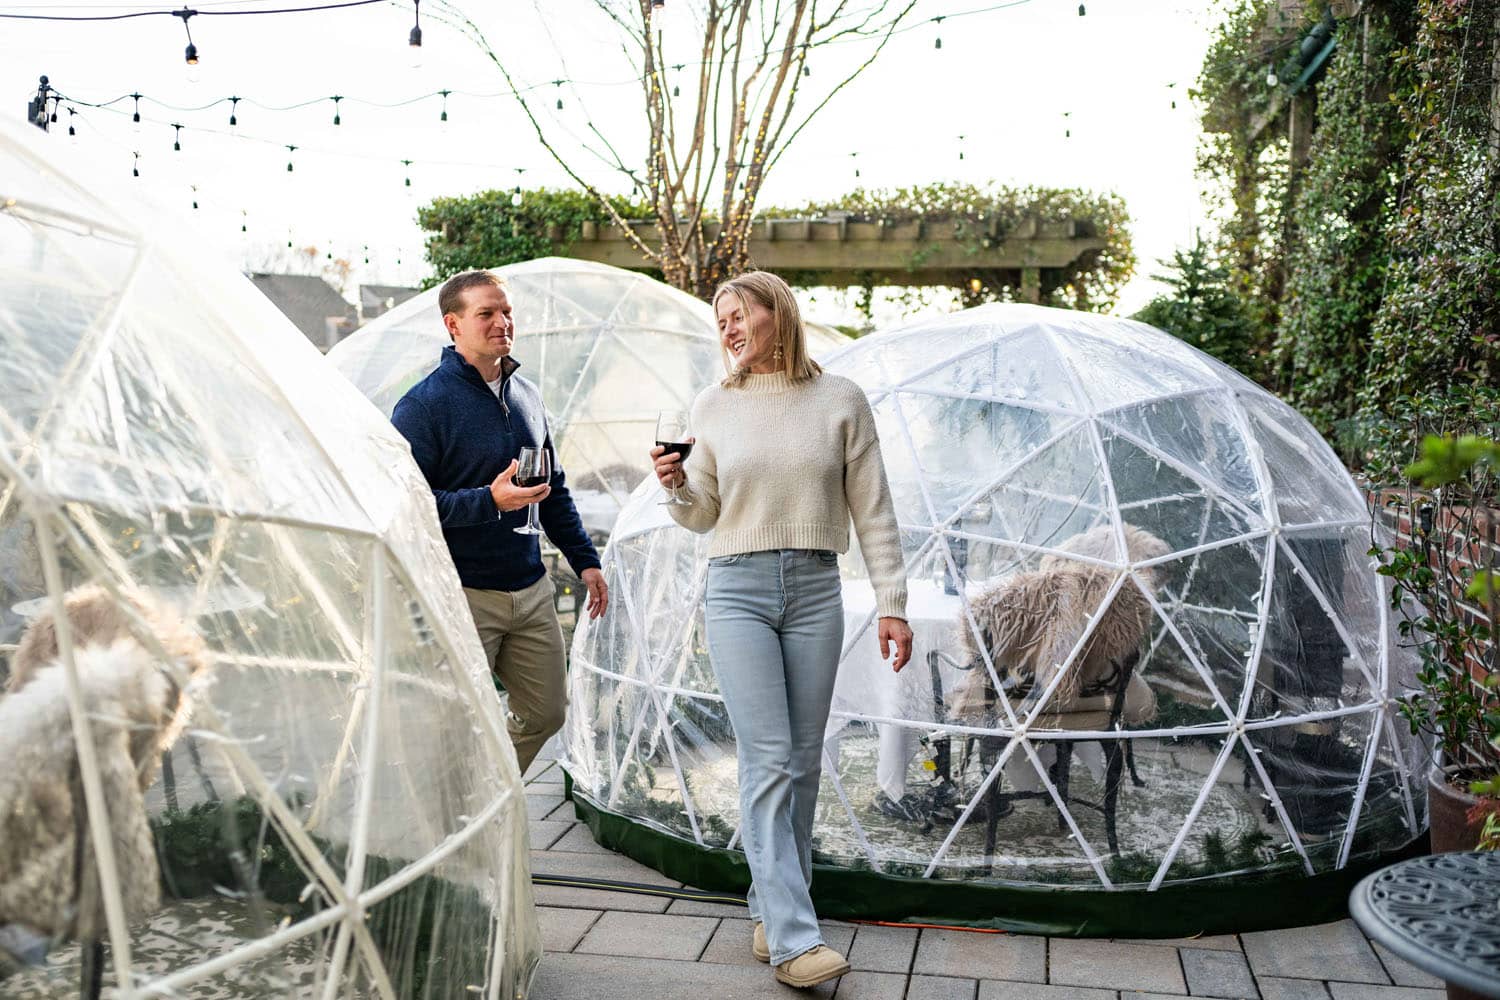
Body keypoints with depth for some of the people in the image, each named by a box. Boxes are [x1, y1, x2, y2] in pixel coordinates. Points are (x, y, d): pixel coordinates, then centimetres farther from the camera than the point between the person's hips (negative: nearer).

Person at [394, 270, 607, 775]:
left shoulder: (526, 396, 11)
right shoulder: (423, 405, -11)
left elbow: (555, 488, 20)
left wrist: (584, 558, 17)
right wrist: (490, 501, -26)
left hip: (531, 590, 7)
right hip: (463, 595, -7)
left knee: (546, 713, 15)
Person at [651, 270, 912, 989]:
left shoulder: (840, 401, 3)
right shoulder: (713, 406, 6)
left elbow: (873, 509, 4)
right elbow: (703, 517, 12)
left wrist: (892, 601, 0)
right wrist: (677, 485, -9)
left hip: (814, 590, 1)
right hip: (738, 588, -1)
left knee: (803, 760, 7)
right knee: (768, 760, -8)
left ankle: (771, 909, 23)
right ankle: (794, 939, -6)